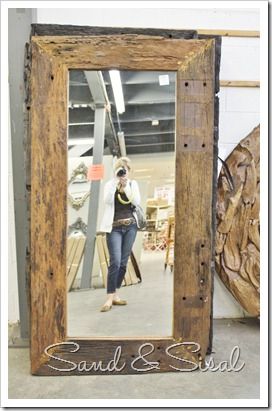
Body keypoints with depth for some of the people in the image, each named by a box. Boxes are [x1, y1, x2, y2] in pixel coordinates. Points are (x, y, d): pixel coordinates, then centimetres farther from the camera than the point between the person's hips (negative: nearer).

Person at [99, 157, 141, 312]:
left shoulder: (133, 184, 8)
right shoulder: (110, 184, 3)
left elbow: (137, 202, -8)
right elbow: (107, 200, -17)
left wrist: (126, 185, -14)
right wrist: (116, 181, -20)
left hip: (130, 226, 3)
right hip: (114, 227, -2)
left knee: (123, 262, 5)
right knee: (115, 262, -12)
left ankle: (115, 295, 17)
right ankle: (110, 298, -6)